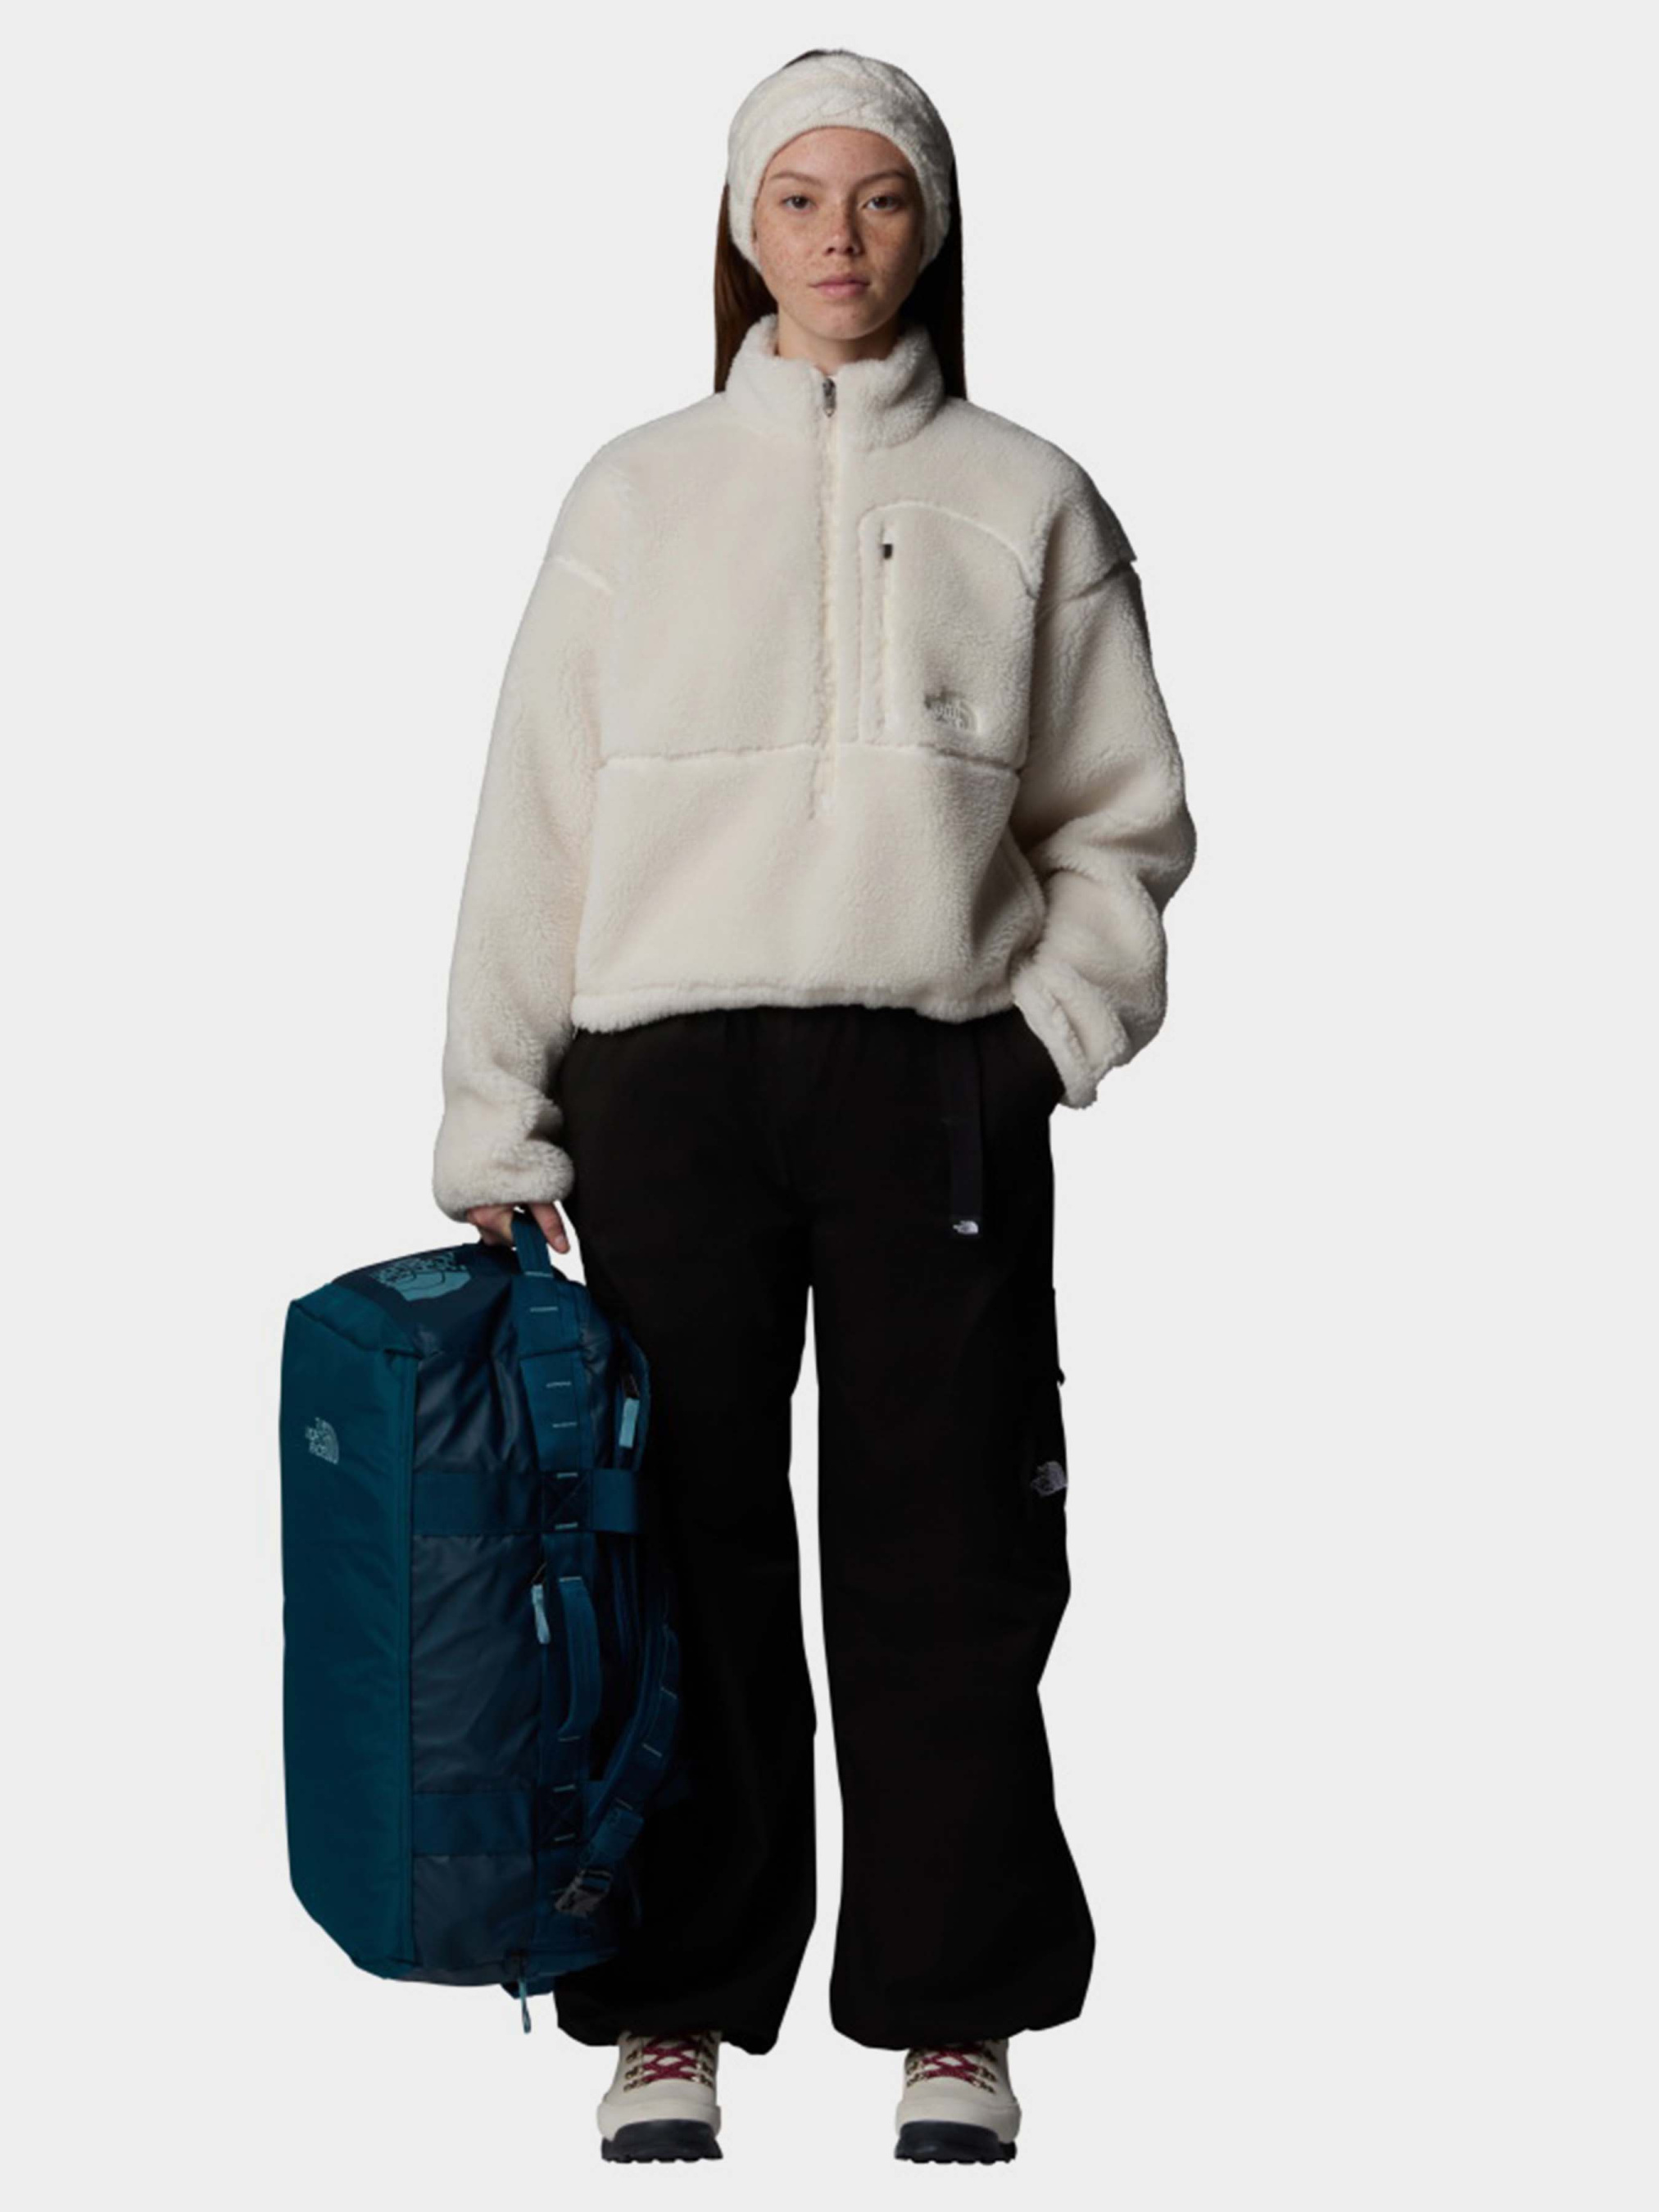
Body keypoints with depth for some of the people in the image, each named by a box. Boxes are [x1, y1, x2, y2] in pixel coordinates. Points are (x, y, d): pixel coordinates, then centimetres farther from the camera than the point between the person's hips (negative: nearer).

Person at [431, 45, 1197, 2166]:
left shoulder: (1027, 500, 10)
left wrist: (1054, 1028, -4)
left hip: (936, 1084, 0)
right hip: (667, 1075, 0)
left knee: (940, 1562, 1)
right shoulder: (638, 494, 10)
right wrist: (495, 1118, 1)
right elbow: (535, 820, 8)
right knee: (691, 1553, 2)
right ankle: (671, 2010, 12)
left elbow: (1123, 818, 11)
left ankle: (953, 2014, 12)